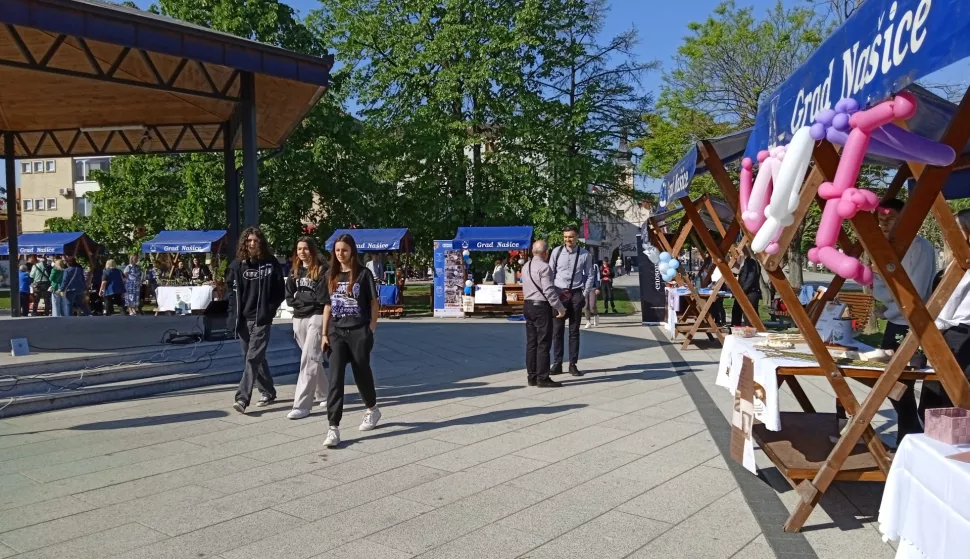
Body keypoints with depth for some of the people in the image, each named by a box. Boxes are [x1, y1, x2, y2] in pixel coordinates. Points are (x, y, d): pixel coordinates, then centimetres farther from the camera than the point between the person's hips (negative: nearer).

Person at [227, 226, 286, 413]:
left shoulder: (271, 263, -1)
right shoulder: (237, 265, 5)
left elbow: (280, 291, 2)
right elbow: (231, 290, 8)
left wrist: (270, 310, -7)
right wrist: (234, 314, -1)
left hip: (262, 319, -4)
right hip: (243, 319, 4)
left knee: (253, 358, -11)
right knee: (254, 358, 12)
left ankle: (242, 398, -13)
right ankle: (268, 392, 28)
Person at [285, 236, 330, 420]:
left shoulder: (321, 271, -6)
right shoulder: (294, 271, 11)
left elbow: (321, 299, -12)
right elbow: (290, 298, 8)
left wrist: (301, 298, -4)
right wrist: (307, 300, -7)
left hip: (316, 317, -6)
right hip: (298, 319, 6)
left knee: (309, 360, -12)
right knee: (314, 359, 17)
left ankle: (302, 405, -14)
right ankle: (324, 394, 33)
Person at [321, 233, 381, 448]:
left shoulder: (363, 274, -5)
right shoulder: (331, 275, 8)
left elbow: (374, 304, -2)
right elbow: (328, 305, 11)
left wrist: (370, 331, -6)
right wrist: (324, 334, 7)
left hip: (358, 332, -3)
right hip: (336, 333, 3)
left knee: (362, 373, 11)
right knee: (335, 378, -6)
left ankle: (372, 410, 37)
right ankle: (333, 428, -7)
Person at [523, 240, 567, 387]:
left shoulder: (526, 266, 13)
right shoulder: (544, 267, -15)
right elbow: (548, 290, -20)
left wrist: (560, 292, 22)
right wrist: (560, 308, -11)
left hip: (528, 305, 9)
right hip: (541, 307, -9)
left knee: (531, 342, 11)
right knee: (543, 343, -4)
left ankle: (532, 377, 17)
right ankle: (543, 378, -1)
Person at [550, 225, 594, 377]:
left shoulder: (585, 254, -1)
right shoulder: (557, 252, 0)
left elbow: (589, 276, 4)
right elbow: (550, 273, 4)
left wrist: (584, 295, -2)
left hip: (576, 294, 0)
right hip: (559, 293, 1)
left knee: (574, 331, 6)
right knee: (557, 331, 2)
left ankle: (573, 365, 13)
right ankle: (557, 364, 10)